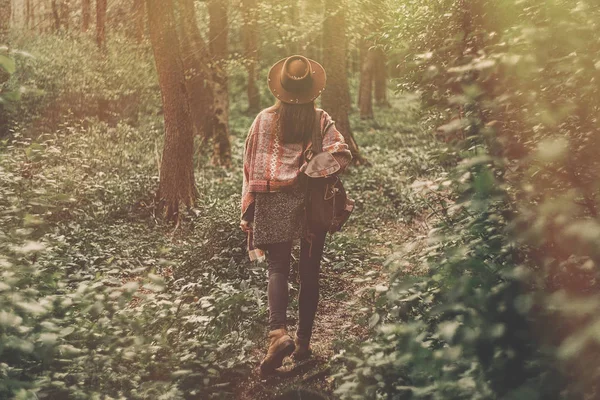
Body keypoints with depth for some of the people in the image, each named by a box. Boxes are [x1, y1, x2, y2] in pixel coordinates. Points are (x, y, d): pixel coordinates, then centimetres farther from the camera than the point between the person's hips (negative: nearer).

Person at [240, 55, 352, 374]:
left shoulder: (265, 119, -1)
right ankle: (303, 343, 16)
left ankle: (278, 332, -20)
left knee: (278, 268, 4)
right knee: (309, 273, 11)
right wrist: (315, 168, -3)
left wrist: (248, 210, 6)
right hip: (312, 204, 1)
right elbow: (342, 155, -13)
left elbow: (251, 166, 1)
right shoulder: (321, 120, 0)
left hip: (273, 204, -1)